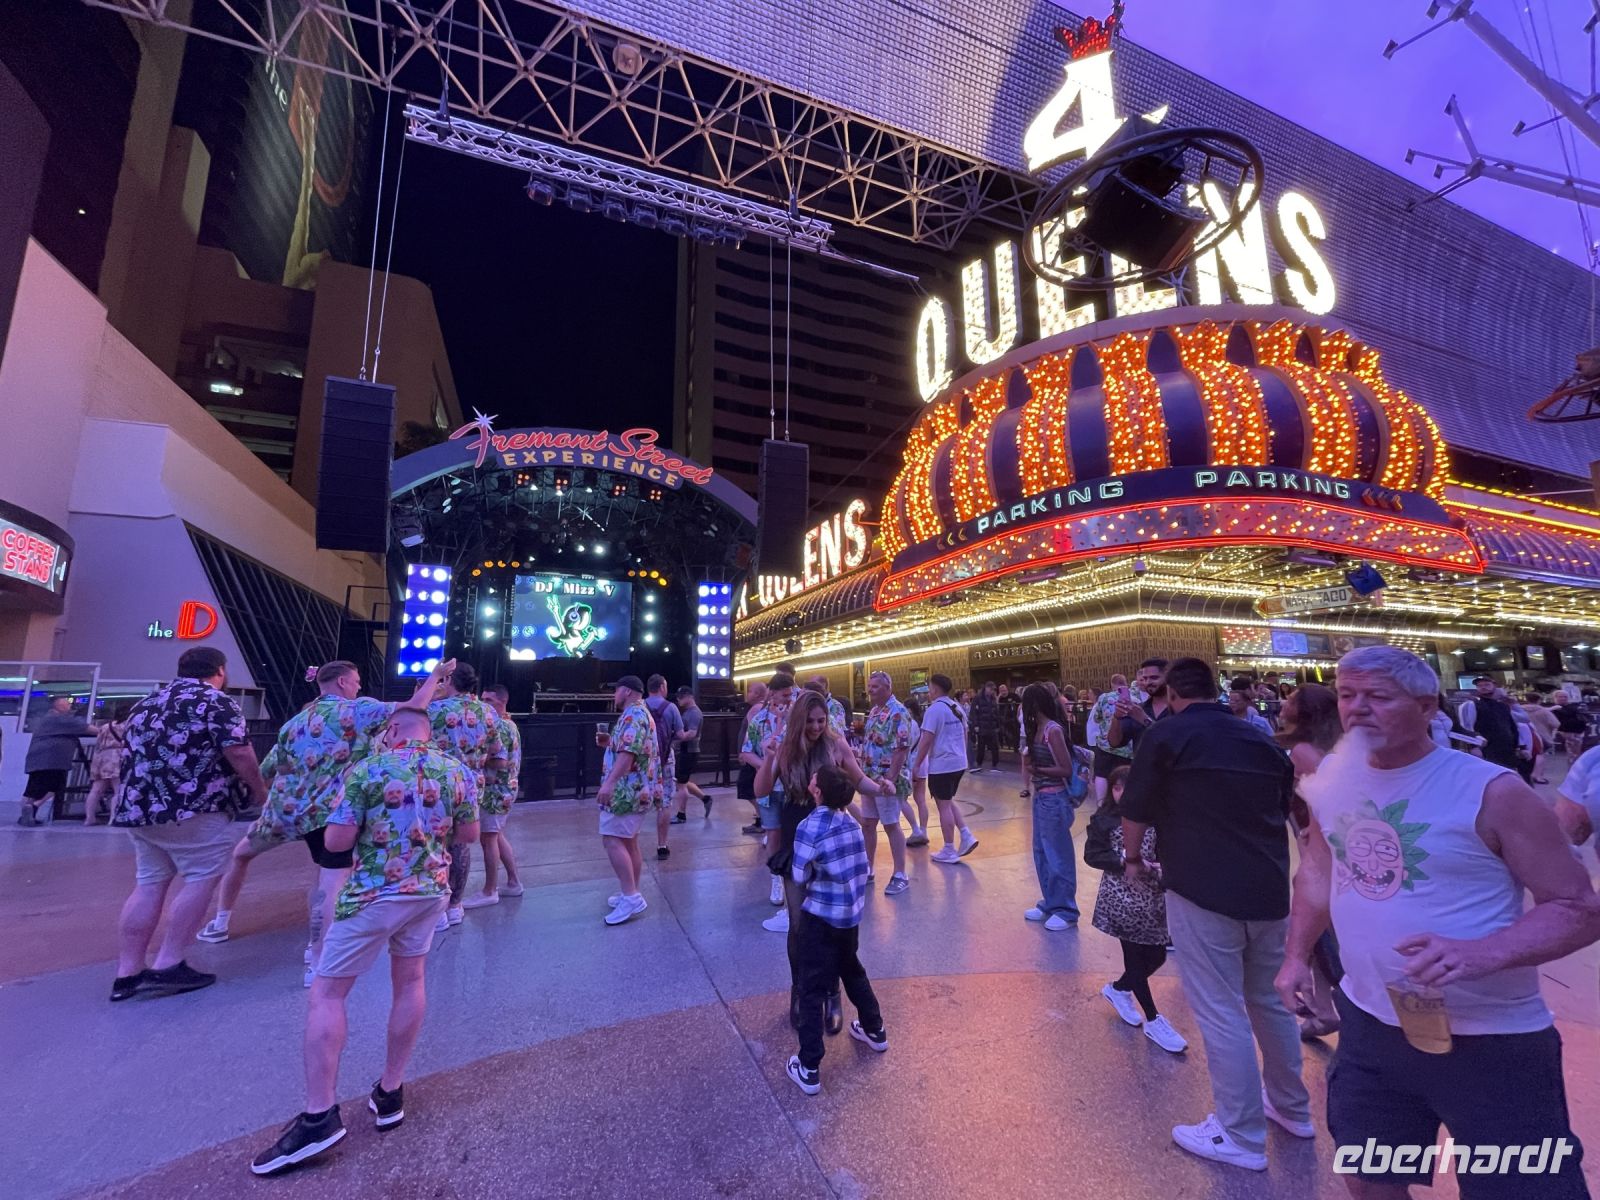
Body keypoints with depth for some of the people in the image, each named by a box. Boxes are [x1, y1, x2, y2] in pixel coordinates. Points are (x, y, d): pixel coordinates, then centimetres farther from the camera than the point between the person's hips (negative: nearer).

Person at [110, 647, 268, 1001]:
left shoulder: (147, 702, 18)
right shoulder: (217, 702, -8)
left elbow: (135, 752, 26)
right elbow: (239, 753, -14)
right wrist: (258, 792, -1)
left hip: (138, 807, 8)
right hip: (193, 808, -8)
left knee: (149, 884, 13)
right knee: (201, 879, 1)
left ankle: (127, 973, 15)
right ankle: (167, 967, 0)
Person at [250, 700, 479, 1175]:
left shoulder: (365, 770, -12)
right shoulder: (458, 771, -2)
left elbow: (335, 842, -11)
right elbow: (469, 834, 6)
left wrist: (367, 822, 8)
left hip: (373, 896, -4)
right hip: (431, 892, 4)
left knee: (327, 993, 8)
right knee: (409, 981, 19)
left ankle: (319, 1116, 5)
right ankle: (390, 1092, 27)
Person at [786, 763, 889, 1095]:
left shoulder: (810, 827, -21)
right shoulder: (850, 820, -1)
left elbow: (799, 877, -10)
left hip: (821, 918, -7)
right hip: (851, 914, 7)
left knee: (812, 990, 5)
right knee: (853, 971, 29)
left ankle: (809, 1069, 13)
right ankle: (874, 1030, 46)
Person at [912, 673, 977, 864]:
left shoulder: (934, 709, -15)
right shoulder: (957, 707, 9)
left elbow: (926, 740, -18)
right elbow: (964, 734, 17)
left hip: (941, 765, -8)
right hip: (959, 763, 8)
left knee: (944, 805, 2)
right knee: (949, 802, 21)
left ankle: (949, 850, 9)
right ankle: (966, 837, 12)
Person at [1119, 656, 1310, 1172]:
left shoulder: (1165, 734, -6)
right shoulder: (1260, 739, 12)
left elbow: (1134, 814, -4)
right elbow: (1287, 809, 24)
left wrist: (1133, 859, 15)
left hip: (1203, 892, -7)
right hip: (1270, 890, 7)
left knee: (1221, 1014, 5)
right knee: (1269, 1002, 24)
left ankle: (1241, 1136, 16)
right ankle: (1292, 1108, 40)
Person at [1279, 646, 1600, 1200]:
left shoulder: (1491, 791, -17)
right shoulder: (1332, 777, -2)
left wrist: (1483, 954, -30)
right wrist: (1297, 954, 8)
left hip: (1491, 1040, -4)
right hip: (1369, 1023, 5)